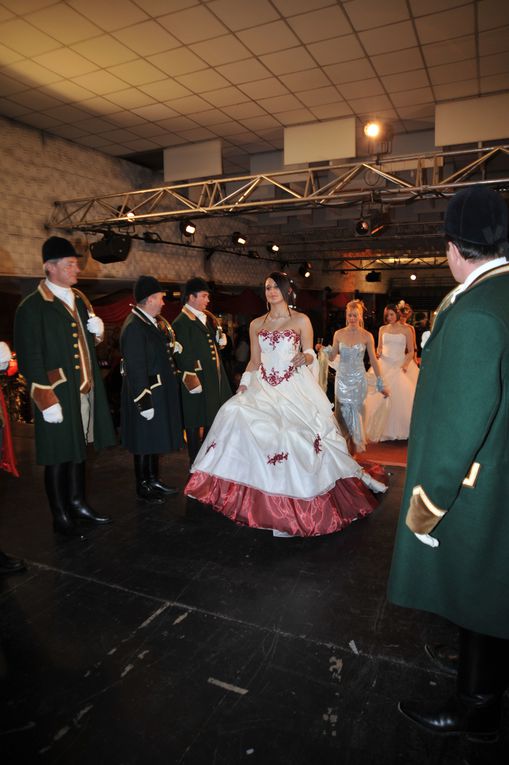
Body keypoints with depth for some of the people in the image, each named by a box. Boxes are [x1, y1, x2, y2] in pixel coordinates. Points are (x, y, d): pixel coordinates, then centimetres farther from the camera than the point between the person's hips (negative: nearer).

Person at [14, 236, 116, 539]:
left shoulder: (79, 298, 11)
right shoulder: (32, 307, -11)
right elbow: (30, 358, -14)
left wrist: (97, 330, -1)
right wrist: (47, 400, -18)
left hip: (86, 388, 7)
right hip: (58, 394, -7)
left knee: (79, 448, 18)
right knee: (58, 456, 5)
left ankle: (77, 502, 34)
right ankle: (61, 516, 20)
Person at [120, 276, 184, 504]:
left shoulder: (156, 321, 7)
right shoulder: (134, 326, -21)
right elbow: (135, 368, -24)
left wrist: (172, 348, 3)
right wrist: (144, 402, -23)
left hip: (161, 391, 9)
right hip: (146, 392, -9)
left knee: (156, 439, 20)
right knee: (144, 442, 6)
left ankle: (153, 480, 35)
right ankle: (143, 488, 23)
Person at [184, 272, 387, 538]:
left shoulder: (301, 320, 4)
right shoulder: (256, 324, 13)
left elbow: (310, 354, 5)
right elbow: (254, 361, 13)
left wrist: (305, 358, -17)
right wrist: (244, 384, 0)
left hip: (294, 388, -3)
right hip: (264, 388, 3)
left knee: (296, 435, -17)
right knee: (235, 413, -18)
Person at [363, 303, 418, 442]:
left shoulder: (406, 330, 1)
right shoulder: (382, 329, 10)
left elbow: (411, 351, 1)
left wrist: (405, 365, -13)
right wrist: (378, 353, -5)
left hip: (400, 367, -2)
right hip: (384, 366, 2)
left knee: (401, 398, -4)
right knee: (381, 398, -1)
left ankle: (400, 430, 10)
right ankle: (382, 429, 9)